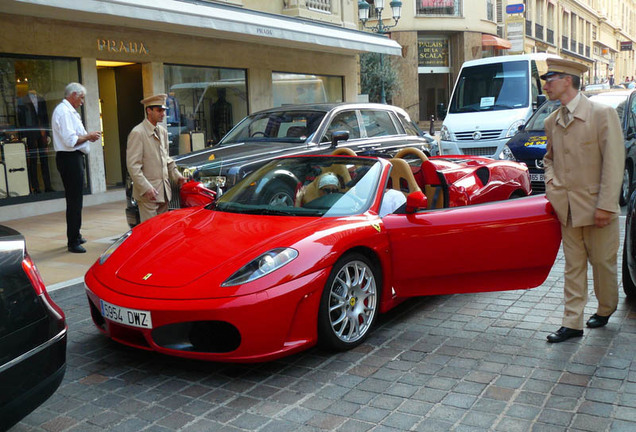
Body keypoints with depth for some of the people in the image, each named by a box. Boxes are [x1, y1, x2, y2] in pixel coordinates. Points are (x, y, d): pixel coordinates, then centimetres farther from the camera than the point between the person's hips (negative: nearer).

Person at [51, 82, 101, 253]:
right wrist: (88, 136, -11)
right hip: (69, 159, -11)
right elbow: (70, 141, -23)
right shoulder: (64, 112, -15)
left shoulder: (68, 111, 18)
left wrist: (87, 136, 11)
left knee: (74, 200, 19)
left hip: (72, 158, 11)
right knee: (74, 201, -8)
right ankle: (73, 242, -4)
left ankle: (75, 236, 31)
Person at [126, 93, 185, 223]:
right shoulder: (137, 133, -10)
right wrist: (146, 188, -22)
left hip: (164, 192, 8)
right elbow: (133, 165, -15)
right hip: (147, 193, -8)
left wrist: (176, 175, 12)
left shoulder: (163, 131, 15)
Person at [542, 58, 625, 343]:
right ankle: (572, 323, 15)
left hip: (595, 207, -5)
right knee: (573, 266, 9)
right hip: (567, 209, 5)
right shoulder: (552, 122, 9)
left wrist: (605, 205, -18)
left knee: (602, 263, 10)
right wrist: (551, 182, 4)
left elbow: (614, 162, -13)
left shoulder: (602, 114, -9)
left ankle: (606, 309, 34)